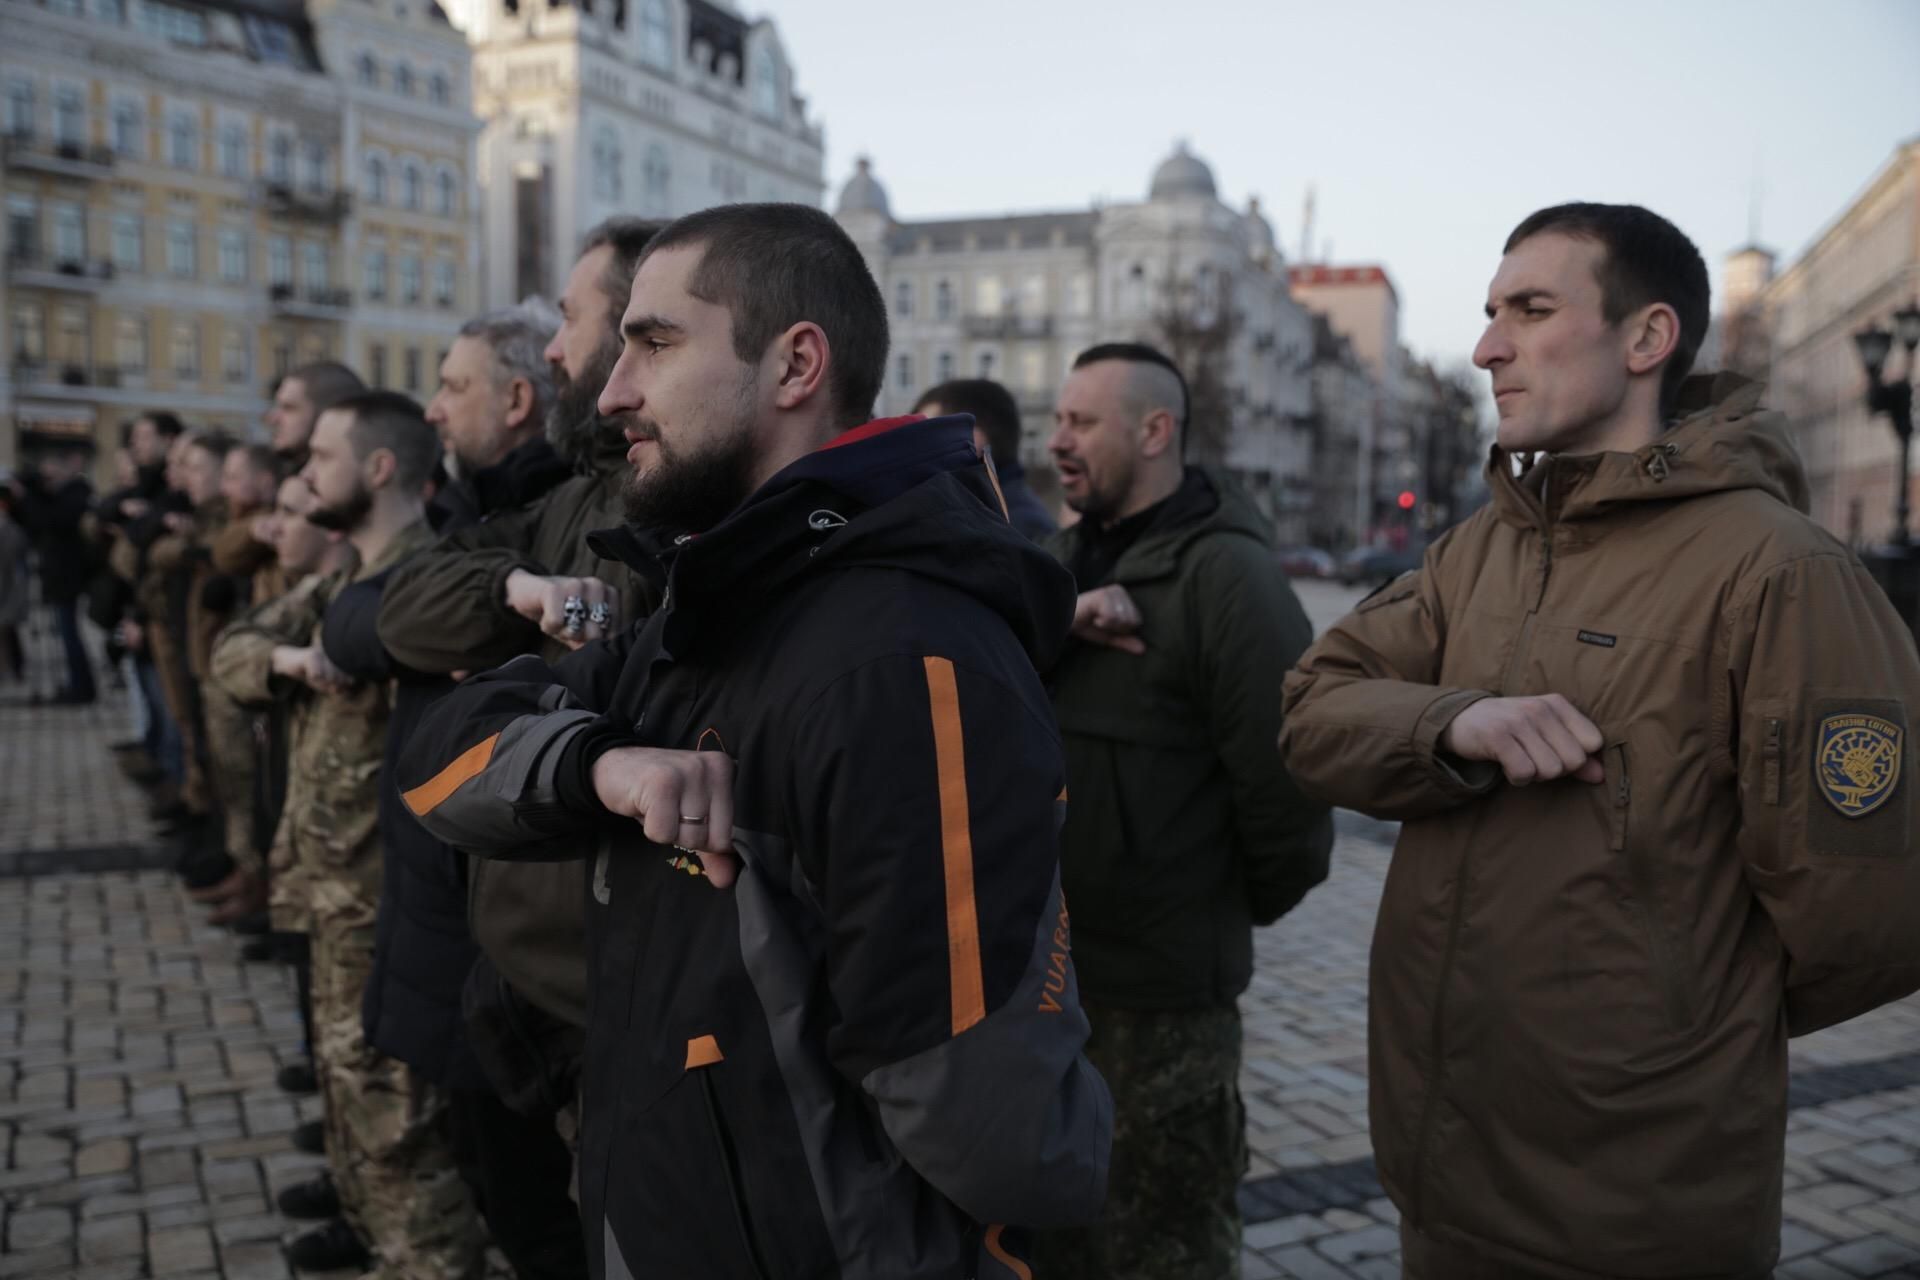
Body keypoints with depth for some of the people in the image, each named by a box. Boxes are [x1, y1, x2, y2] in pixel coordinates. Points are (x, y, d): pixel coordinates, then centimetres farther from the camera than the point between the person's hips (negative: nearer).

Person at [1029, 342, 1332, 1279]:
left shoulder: (1226, 575, -14)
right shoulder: (1062, 559, 9)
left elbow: (1280, 770, -18)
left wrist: (1246, 906, -4)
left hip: (1159, 990, -7)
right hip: (1043, 965, 7)